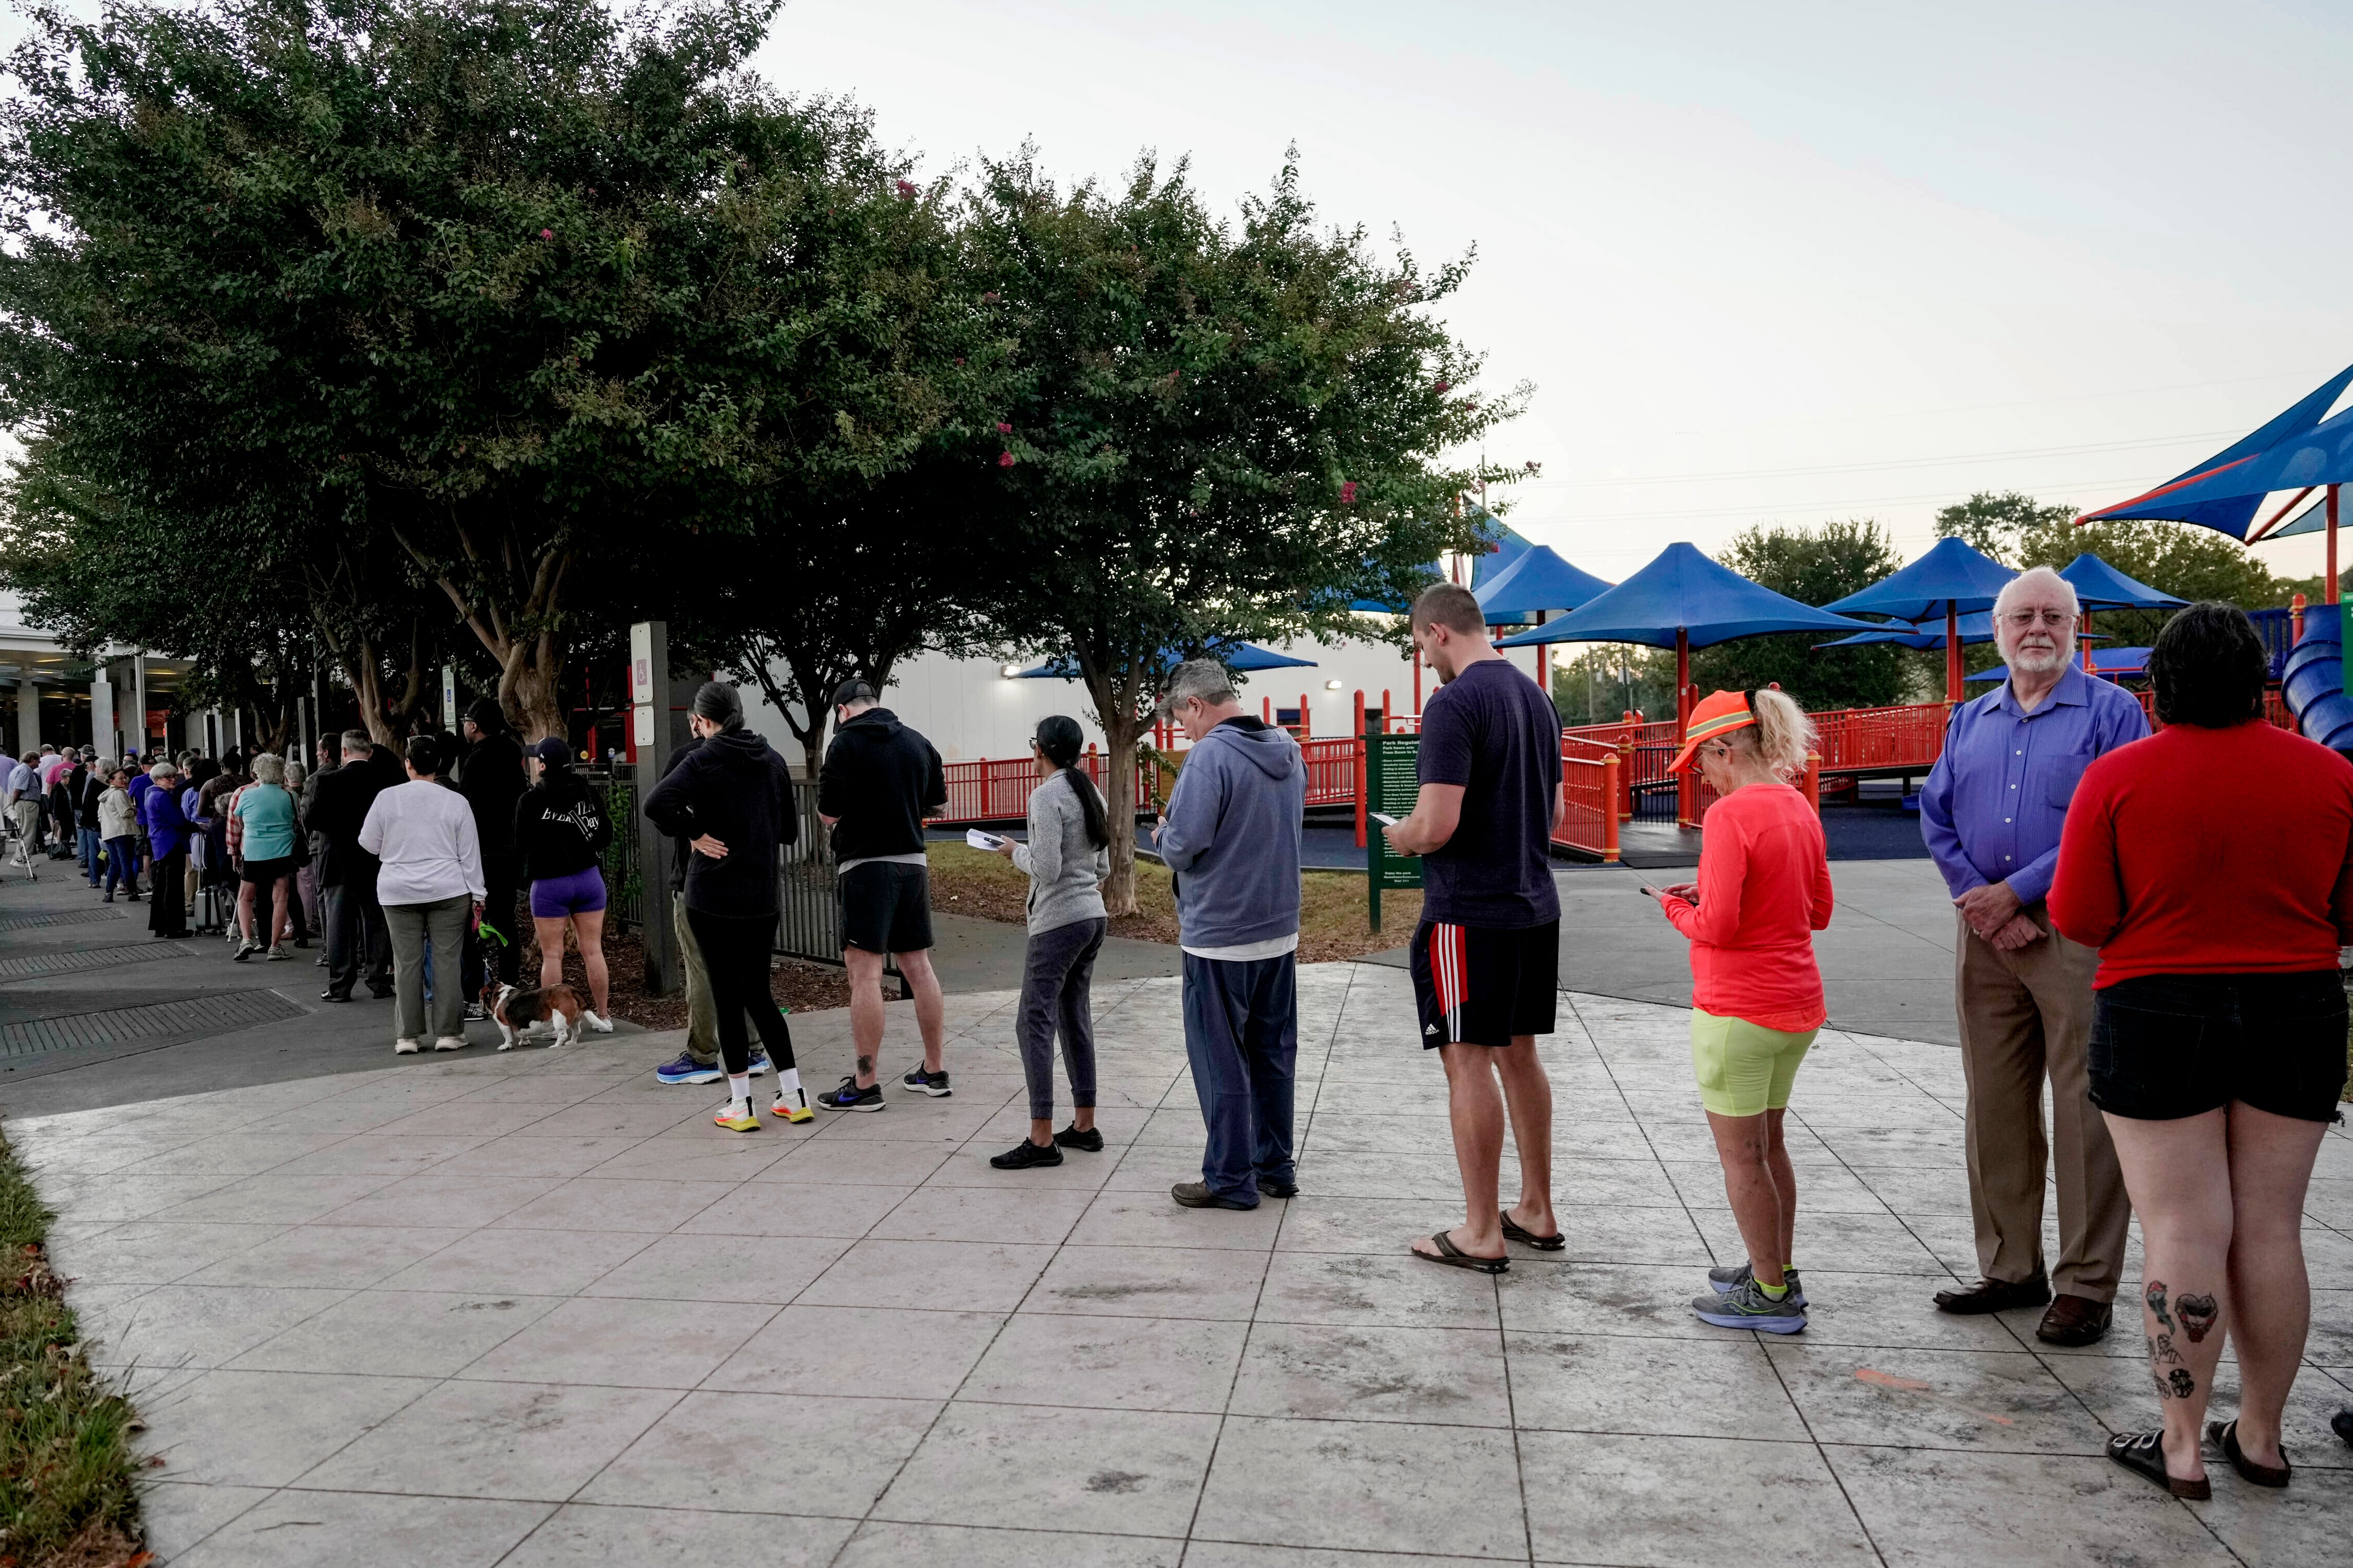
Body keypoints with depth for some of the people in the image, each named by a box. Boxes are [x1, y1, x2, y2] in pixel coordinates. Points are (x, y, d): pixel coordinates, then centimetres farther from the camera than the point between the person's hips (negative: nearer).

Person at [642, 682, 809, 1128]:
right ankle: (794, 1096, 14)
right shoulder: (772, 760, 7)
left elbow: (657, 803, -26)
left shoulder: (704, 760, -9)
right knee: (759, 994, 15)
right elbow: (789, 830, 11)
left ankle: (741, 1105, 8)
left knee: (727, 997, 3)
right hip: (762, 897, 5)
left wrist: (694, 834, -12)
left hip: (714, 895, -5)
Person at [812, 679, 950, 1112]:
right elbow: (938, 805, 18)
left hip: (867, 866, -6)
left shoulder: (847, 743, -9)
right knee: (918, 967, 12)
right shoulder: (918, 742, 10)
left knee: (864, 973, -4)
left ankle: (865, 1085, -4)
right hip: (913, 863, 6)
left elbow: (828, 816, -10)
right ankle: (935, 1072, 19)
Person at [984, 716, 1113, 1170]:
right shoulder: (1091, 793, 11)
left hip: (1058, 922, -9)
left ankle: (1042, 1140, -6)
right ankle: (1084, 1126, 19)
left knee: (1034, 1023, -6)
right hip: (1094, 916, 9)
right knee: (1075, 1017, 15)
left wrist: (1016, 851, -2)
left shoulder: (1047, 796, -14)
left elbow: (1047, 869, -18)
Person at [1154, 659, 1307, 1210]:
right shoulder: (1289, 750, 7)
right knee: (1274, 1053, 16)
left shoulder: (1211, 756, -19)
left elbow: (1182, 848, -23)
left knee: (1221, 1062, 4)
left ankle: (1231, 1179, 12)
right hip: (1280, 932, 8)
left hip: (1219, 938, -8)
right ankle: (1276, 1165, 25)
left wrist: (1160, 834, 0)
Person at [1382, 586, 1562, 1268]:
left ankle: (1481, 1234, 7)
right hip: (1535, 906, 9)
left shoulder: (1453, 704, -16)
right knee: (1519, 1054, 16)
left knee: (1469, 1063, -1)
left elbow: (1436, 825, -23)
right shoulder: (1536, 698, 11)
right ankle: (1536, 1213, 26)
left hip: (1469, 912, -9)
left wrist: (1400, 837, -3)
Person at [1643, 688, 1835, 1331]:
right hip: (1798, 1007, 9)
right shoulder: (1800, 808, 7)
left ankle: (1771, 1294, 13)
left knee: (1739, 1153, 5)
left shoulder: (1731, 814, -19)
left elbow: (1717, 927, -23)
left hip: (1737, 1011, -8)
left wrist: (1675, 907, -3)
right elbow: (1819, 911, 15)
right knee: (1766, 1139, 22)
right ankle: (1778, 1269, 32)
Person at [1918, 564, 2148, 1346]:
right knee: (1994, 1107, 10)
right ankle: (2011, 1268, 22)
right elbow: (1936, 818, 9)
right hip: (1985, 934, 5)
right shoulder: (1970, 720, 14)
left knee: (2085, 1112, -2)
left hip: (2077, 935, -5)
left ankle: (2087, 1284, 9)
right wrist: (1981, 903, -6)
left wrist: (2016, 892, -14)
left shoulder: (2111, 711, -1)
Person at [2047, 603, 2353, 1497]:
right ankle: (2260, 1437, 23)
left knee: (2182, 1232, 2)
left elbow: (2078, 919, -10)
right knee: (2270, 1231, 11)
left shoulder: (2117, 777, -10)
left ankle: (2182, 1446, 8)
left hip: (2160, 1019, -3)